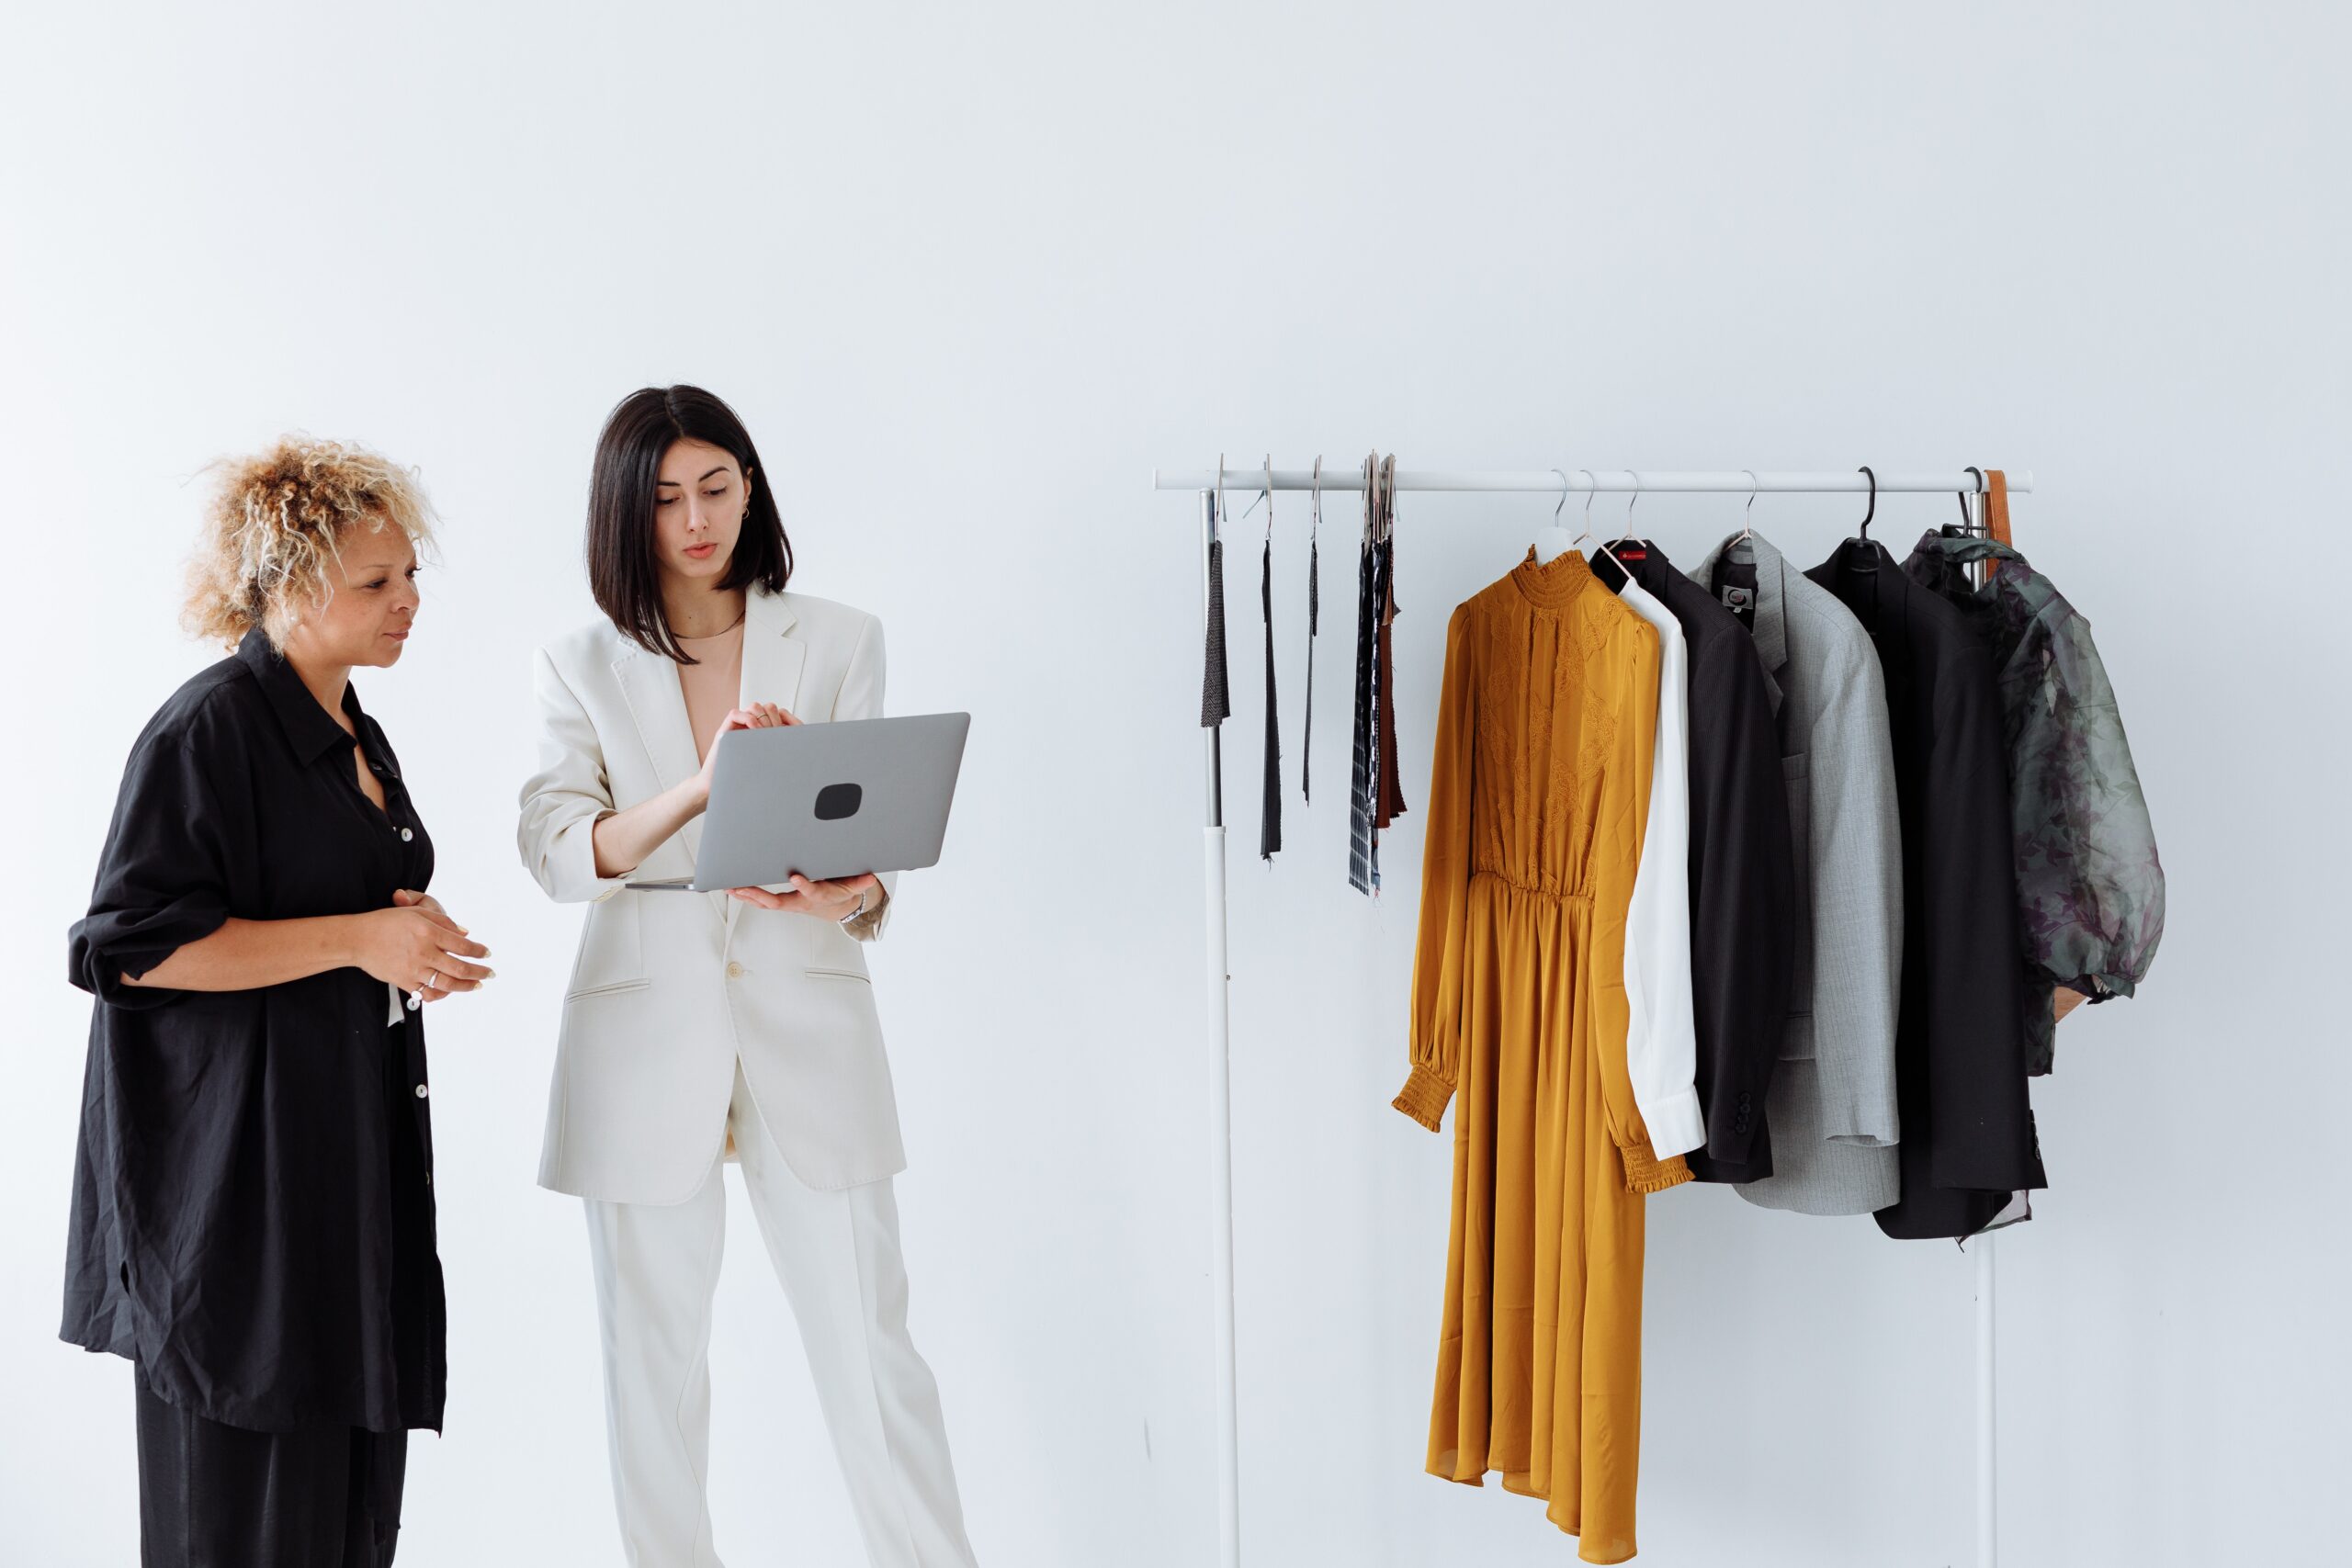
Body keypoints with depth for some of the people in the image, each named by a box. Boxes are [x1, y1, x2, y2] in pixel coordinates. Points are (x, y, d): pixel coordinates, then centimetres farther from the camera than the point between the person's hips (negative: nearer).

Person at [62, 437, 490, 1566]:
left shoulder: (356, 738, 15)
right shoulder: (207, 731, -13)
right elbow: (130, 946, -18)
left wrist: (418, 944, 5)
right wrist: (357, 938, -18)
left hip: (355, 1149, 9)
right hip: (240, 1154, -9)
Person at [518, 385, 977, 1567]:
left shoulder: (838, 642, 6)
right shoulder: (581, 668, 6)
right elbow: (555, 851, -8)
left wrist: (846, 894, -21)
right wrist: (698, 789, -25)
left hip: (806, 1033, -1)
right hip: (646, 1042, 1)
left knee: (871, 1350, -2)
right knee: (654, 1358, 8)